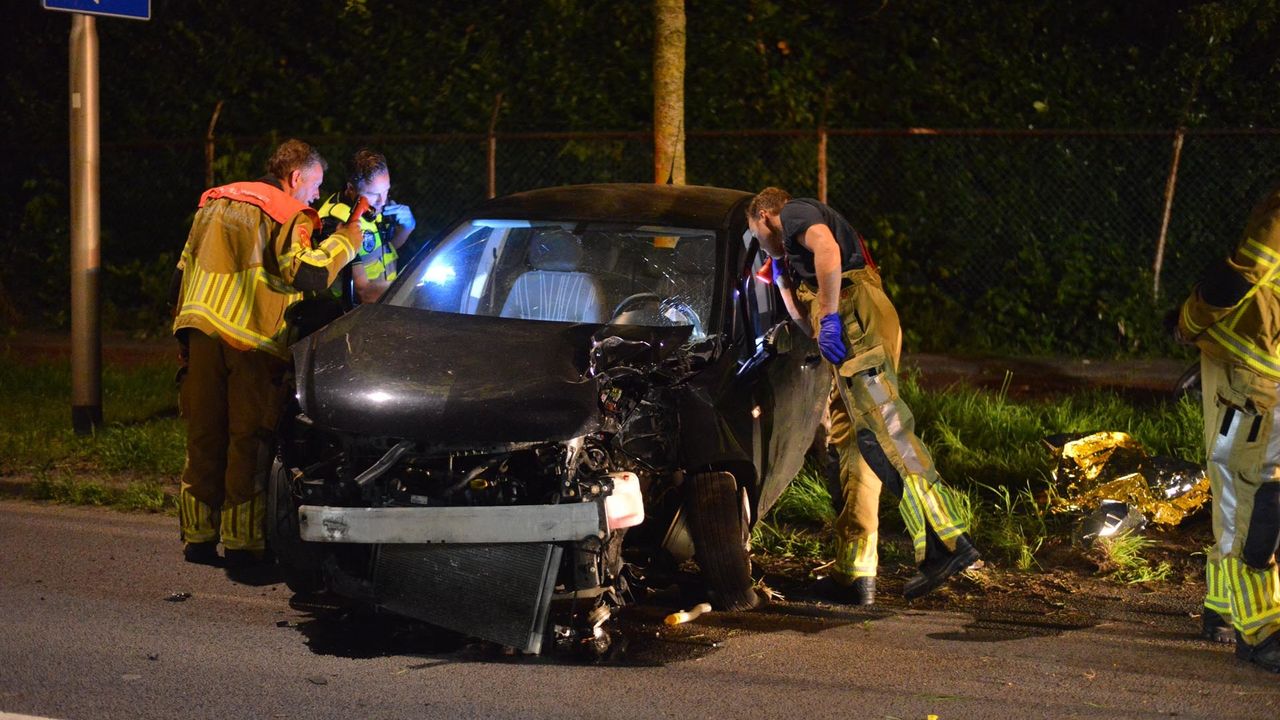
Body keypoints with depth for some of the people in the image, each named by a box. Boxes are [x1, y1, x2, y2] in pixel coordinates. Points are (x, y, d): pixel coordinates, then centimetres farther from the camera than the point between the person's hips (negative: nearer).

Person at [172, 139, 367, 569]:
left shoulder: (213, 203, 21)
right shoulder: (289, 215, -2)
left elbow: (183, 271, 23)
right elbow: (307, 276, -18)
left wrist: (182, 328, 29)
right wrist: (345, 242, -4)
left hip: (202, 332, 6)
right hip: (252, 341, -6)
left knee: (204, 437, 11)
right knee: (248, 439, -1)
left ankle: (198, 536, 14)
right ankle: (241, 541, -2)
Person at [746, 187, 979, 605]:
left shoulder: (795, 213, 8)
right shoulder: (796, 252, 37)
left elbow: (828, 248, -15)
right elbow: (806, 321, 41)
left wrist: (829, 315, -20)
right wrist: (782, 276, 42)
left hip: (855, 315, -10)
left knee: (879, 426, -20)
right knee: (849, 442, 8)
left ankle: (946, 541, -32)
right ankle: (854, 572, 7)